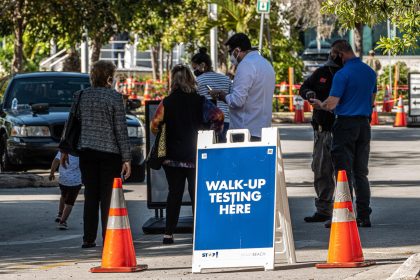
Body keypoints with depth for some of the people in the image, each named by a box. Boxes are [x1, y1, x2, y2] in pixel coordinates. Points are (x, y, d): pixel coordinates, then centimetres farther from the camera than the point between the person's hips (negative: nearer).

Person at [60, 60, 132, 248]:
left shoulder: (81, 96, 3)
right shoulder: (114, 97, -9)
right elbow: (121, 130, -9)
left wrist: (65, 150, 19)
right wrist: (126, 159, -6)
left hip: (87, 151, 4)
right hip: (109, 152, -4)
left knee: (91, 196, 11)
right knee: (108, 197, 1)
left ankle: (88, 239, 11)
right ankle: (108, 239, -1)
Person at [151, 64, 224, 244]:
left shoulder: (167, 102, -3)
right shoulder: (200, 101, -3)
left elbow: (155, 124, -10)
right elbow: (218, 116, -14)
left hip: (173, 155, 1)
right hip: (196, 155, 0)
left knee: (174, 193, 7)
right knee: (196, 193, 4)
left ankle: (168, 234, 5)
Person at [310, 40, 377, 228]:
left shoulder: (342, 74, -14)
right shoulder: (370, 72, 9)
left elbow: (331, 104, -16)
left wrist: (319, 104, 4)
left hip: (345, 124, -7)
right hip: (364, 124, 7)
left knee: (344, 172, -3)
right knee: (361, 173, 11)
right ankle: (364, 216, 10)